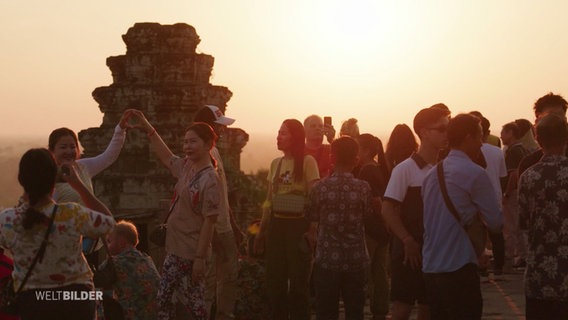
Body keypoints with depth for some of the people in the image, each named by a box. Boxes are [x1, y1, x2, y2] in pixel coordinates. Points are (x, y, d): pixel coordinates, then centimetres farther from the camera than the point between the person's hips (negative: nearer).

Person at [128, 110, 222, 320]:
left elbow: (209, 222, -20)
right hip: (175, 249, 9)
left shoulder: (210, 180, -20)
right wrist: (149, 130, 19)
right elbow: (166, 157, 24)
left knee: (193, 303, 3)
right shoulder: (186, 166, 3)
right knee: (163, 297, 14)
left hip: (192, 253, -8)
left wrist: (200, 258, -20)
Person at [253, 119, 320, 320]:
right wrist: (261, 231, 15)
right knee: (274, 281, 8)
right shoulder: (275, 163, 10)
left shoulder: (307, 162, -6)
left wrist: (312, 231, -16)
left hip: (298, 224, -5)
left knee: (298, 280, 0)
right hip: (276, 224, 5)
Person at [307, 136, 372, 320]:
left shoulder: (320, 187, -8)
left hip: (327, 259, -1)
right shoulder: (363, 188, -6)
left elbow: (312, 216, 4)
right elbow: (368, 215, 7)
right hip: (355, 260, 1)